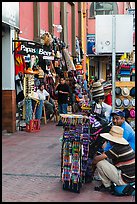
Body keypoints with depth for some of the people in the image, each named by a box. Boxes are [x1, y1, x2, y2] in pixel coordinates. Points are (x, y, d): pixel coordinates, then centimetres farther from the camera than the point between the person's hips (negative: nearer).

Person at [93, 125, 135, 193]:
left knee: (99, 162, -12)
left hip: (124, 180, -9)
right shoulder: (126, 146, 3)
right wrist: (105, 154, 10)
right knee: (106, 159, 19)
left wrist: (93, 161, 1)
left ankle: (107, 186, 3)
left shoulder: (116, 149, -21)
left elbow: (96, 159, -19)